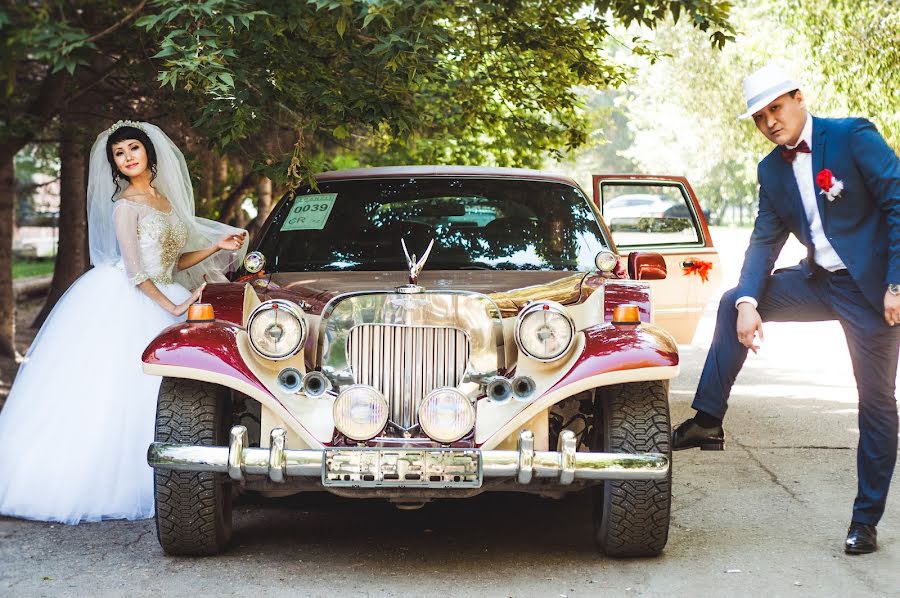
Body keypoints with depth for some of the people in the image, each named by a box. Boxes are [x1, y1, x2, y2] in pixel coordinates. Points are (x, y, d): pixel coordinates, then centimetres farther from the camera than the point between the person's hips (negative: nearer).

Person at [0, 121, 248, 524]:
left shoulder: (165, 200, 13)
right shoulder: (125, 205, -8)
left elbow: (174, 263, 18)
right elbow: (135, 271, -13)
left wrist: (217, 247, 9)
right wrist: (173, 307, -16)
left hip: (155, 301, 7)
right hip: (119, 302, -7)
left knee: (140, 396, 3)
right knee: (106, 391, -10)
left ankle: (127, 483, 4)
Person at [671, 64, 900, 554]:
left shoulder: (853, 136, -13)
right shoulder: (771, 170, 6)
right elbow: (765, 239, 4)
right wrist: (748, 303, -13)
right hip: (819, 282, 6)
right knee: (732, 304, -4)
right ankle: (708, 421, 1)